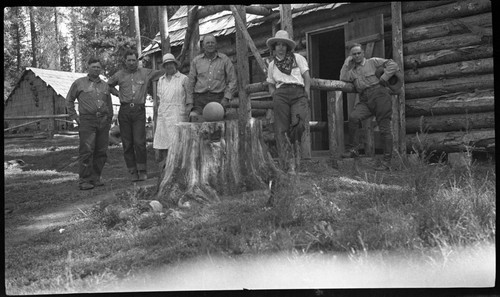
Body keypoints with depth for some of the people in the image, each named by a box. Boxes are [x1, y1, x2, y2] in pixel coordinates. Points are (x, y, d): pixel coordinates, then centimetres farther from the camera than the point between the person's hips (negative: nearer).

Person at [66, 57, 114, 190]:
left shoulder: (105, 85, 17)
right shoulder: (79, 83, 8)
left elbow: (109, 104, 24)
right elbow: (69, 101, 14)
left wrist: (109, 120, 16)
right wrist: (74, 117, 5)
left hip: (103, 120, 4)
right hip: (87, 120, -4)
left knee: (101, 152, 2)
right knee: (87, 150, -13)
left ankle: (95, 178, 13)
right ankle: (84, 180, -10)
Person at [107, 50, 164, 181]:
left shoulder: (146, 73, 8)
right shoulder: (119, 75, 11)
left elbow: (163, 72, 17)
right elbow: (108, 85, 25)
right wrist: (117, 93, 13)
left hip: (139, 110, -2)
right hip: (124, 110, 2)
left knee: (139, 142, -10)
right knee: (127, 143, 2)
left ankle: (142, 171, 1)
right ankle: (133, 172, 10)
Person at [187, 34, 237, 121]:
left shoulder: (224, 59, 10)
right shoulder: (196, 61, 14)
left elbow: (232, 80, 7)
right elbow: (191, 82, 14)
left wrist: (226, 98, -5)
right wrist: (189, 102, 6)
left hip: (218, 98, -1)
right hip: (200, 98, 1)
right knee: (193, 116, -22)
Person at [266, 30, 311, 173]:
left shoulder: (297, 58, 17)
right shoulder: (272, 65, 24)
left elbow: (306, 76, 11)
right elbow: (270, 84, 27)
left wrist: (307, 94, -1)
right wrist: (274, 95, 6)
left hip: (298, 93, -2)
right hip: (280, 94, 2)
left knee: (298, 124, -23)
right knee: (281, 128, -11)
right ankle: (288, 161, -14)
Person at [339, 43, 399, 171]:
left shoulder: (372, 62, 11)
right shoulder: (352, 70, 22)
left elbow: (393, 65, 4)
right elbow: (343, 79, 3)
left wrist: (383, 79, -4)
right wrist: (347, 63, 8)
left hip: (379, 95, -4)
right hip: (365, 100, 4)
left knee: (384, 128, -5)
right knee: (353, 117, -25)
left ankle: (387, 161, -1)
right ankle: (353, 149, -17)